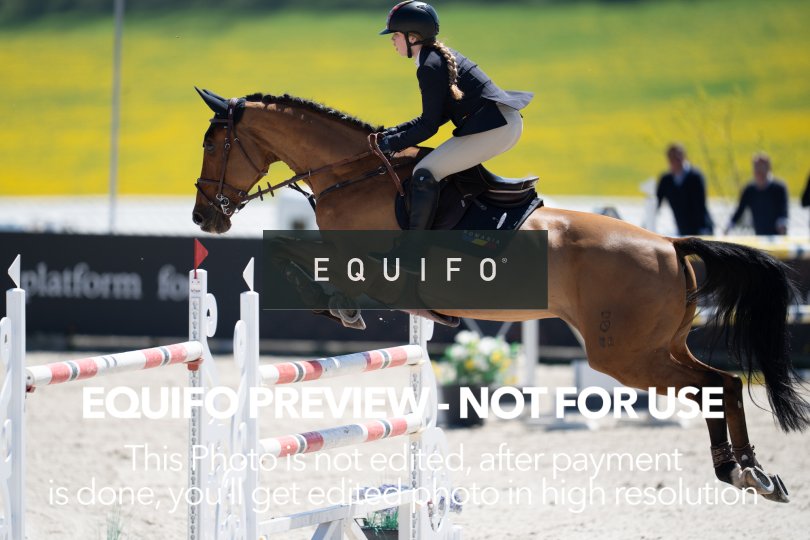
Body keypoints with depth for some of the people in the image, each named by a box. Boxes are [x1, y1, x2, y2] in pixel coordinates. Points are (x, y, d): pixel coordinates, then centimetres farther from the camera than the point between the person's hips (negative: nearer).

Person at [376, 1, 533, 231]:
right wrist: (396, 131, 17)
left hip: (493, 129, -11)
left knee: (425, 173, -12)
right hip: (507, 123, 11)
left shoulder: (429, 67, -13)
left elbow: (429, 126, -12)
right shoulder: (442, 55, 18)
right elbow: (437, 115, 22)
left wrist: (394, 143, -1)